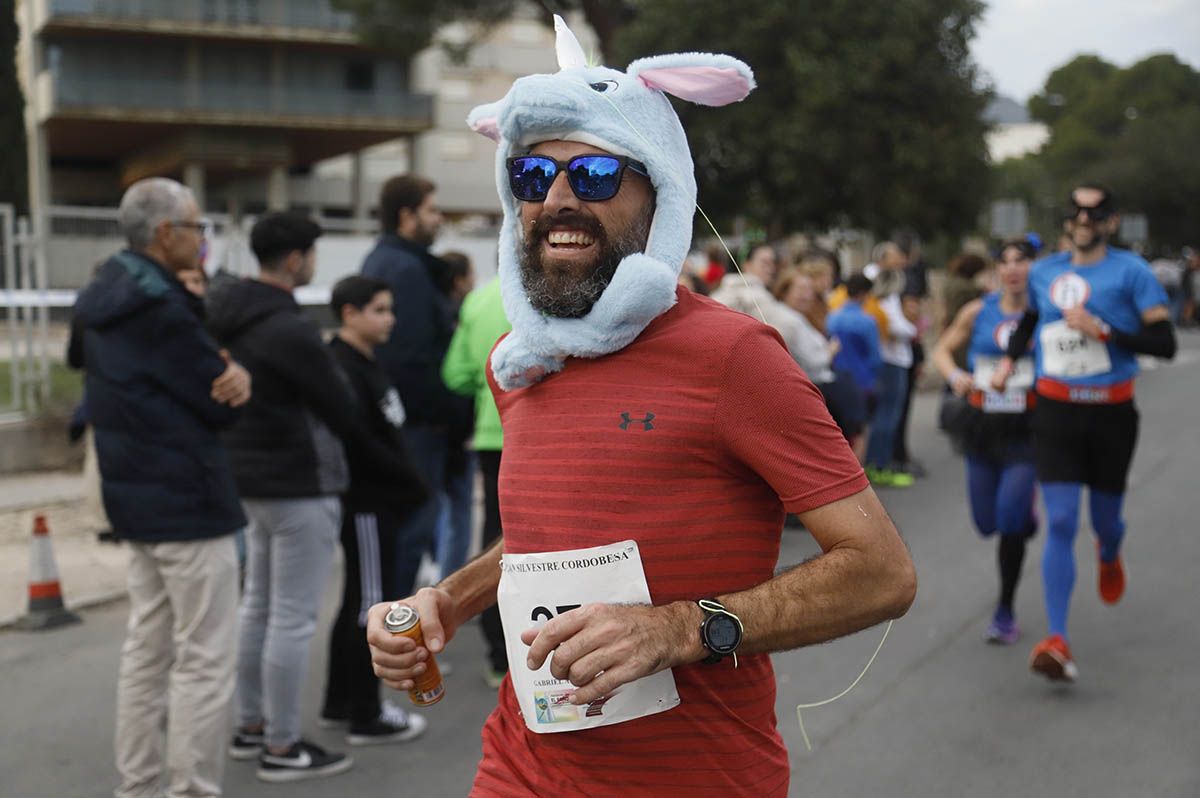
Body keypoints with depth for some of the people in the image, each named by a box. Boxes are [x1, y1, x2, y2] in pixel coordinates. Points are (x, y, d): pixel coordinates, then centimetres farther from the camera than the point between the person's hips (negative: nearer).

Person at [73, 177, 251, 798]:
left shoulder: (108, 297, 10)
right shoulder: (159, 307, -20)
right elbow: (221, 402, -17)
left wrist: (229, 370, -13)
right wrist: (236, 379, 4)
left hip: (136, 496, 10)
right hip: (187, 499, -10)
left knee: (147, 649, 17)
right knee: (204, 659, -2)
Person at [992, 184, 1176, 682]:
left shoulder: (1131, 271, -6)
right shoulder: (1043, 273, 8)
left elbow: (1165, 343, -13)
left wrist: (1101, 329, -21)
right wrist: (1009, 358, 16)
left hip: (1111, 413, -2)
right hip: (1056, 412, 2)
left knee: (1104, 518, 13)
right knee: (1060, 524, -9)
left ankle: (1110, 557, 54)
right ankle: (1057, 642, -10)